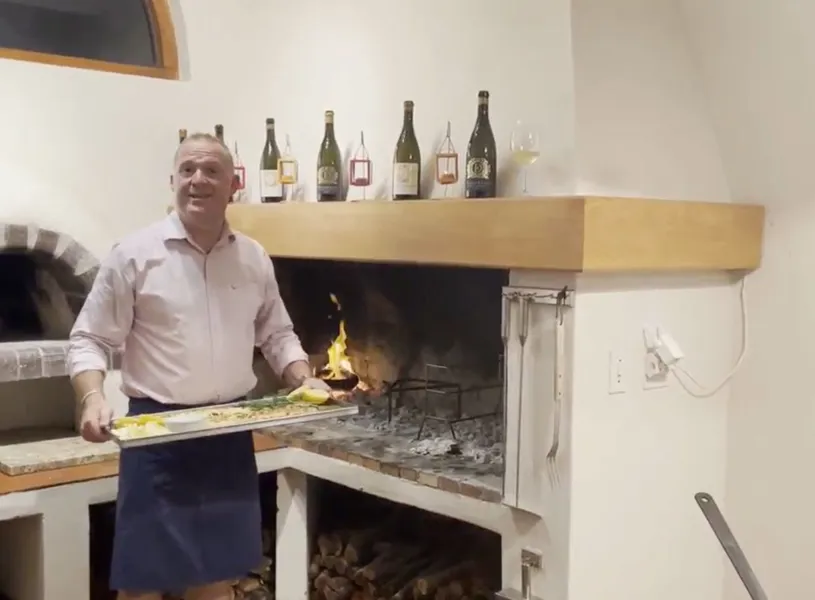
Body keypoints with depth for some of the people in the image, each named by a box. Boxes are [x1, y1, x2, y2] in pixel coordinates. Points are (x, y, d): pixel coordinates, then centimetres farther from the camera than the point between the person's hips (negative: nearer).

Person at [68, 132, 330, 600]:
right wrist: (94, 398, -22)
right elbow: (90, 340, -5)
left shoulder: (255, 259, 5)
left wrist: (304, 379, -2)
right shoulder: (135, 254, -7)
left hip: (230, 433, 4)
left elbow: (277, 334, 15)